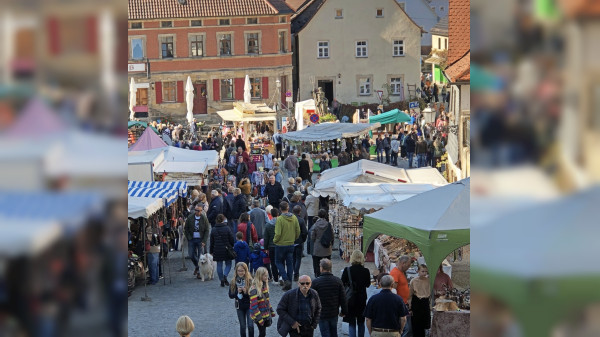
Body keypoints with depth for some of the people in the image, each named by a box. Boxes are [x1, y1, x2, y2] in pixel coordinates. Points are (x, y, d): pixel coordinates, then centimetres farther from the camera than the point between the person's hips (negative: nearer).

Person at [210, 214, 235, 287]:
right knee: (228, 264, 10)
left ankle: (222, 280, 8)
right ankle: (225, 275, -15)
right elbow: (231, 240, -7)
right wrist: (232, 248, 9)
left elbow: (211, 242, 6)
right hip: (226, 250, -2)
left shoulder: (213, 230, 1)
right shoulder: (227, 228, -9)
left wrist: (211, 251, 13)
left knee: (219, 265, 9)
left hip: (217, 250, 2)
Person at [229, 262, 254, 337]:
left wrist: (246, 292, -26)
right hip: (239, 307, 2)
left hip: (249, 306, -2)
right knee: (242, 326, 9)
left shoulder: (250, 281, -11)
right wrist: (237, 292, -19)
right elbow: (230, 295, -1)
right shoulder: (233, 282, -3)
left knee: (250, 325, -7)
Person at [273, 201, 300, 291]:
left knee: (279, 262, 11)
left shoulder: (280, 219, -19)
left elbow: (278, 233, -21)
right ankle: (289, 283, 15)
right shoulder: (294, 218, -3)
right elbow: (298, 231, 3)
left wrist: (275, 240, -2)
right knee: (290, 263, 12)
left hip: (281, 245, -5)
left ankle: (286, 280, -7)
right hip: (291, 244, 5)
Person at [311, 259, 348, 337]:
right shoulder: (338, 281, -6)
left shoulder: (316, 282, -16)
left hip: (322, 314, -3)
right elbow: (343, 298, -2)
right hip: (334, 313, 3)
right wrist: (344, 311, 11)